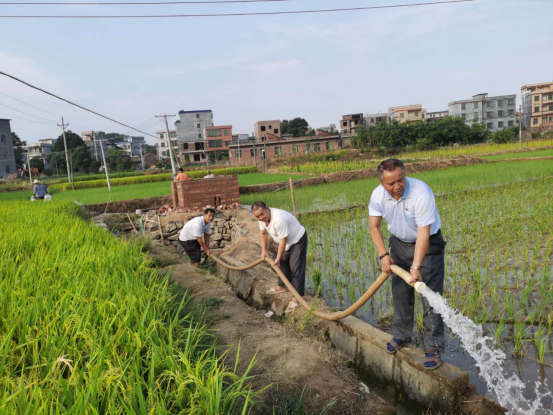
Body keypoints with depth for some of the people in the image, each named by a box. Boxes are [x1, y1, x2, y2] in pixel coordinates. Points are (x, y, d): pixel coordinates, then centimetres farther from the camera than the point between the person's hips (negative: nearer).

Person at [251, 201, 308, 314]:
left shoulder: (278, 219, -39)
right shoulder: (262, 218, -12)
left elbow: (283, 240, -30)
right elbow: (262, 233, 6)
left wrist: (278, 258, -21)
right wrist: (264, 251, 1)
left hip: (298, 240, -9)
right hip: (287, 241, 9)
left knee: (295, 267, -13)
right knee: (282, 263, 19)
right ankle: (281, 287, 38)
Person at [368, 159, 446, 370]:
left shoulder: (422, 194, -32)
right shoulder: (378, 195, -16)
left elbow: (423, 235, -31)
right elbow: (374, 227, -5)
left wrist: (416, 267, -36)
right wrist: (383, 255, -15)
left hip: (428, 245, -5)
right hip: (399, 243, 5)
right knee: (400, 292, 13)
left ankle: (434, 348, 2)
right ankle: (401, 334, 32)